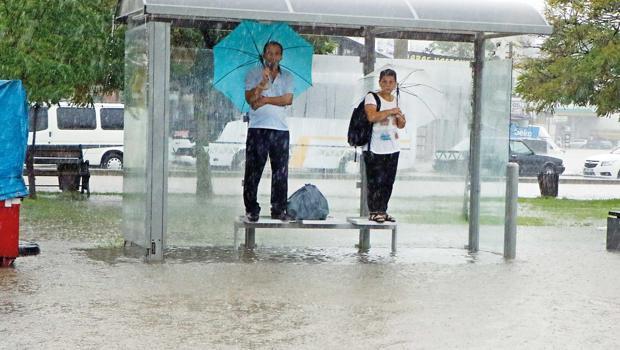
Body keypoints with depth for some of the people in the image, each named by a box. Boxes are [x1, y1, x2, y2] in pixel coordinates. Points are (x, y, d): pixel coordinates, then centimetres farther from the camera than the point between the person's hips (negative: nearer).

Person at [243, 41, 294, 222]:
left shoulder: (287, 77, 14)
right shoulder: (254, 74, 8)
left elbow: (288, 99, -2)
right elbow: (250, 98, -7)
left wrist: (265, 100, -9)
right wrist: (262, 83, -22)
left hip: (280, 129, 2)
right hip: (258, 128, -2)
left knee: (281, 171, 3)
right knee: (253, 171, -2)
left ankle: (279, 209, 9)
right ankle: (252, 209, 3)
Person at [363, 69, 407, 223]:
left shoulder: (396, 100, 15)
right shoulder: (372, 97, -4)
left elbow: (401, 125, 22)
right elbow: (371, 116, -23)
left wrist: (401, 119, -1)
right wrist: (391, 111, -15)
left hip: (392, 148, 6)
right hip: (375, 148, -6)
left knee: (388, 181, 7)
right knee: (376, 181, -7)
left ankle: (383, 210, 15)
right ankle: (374, 211, -1)